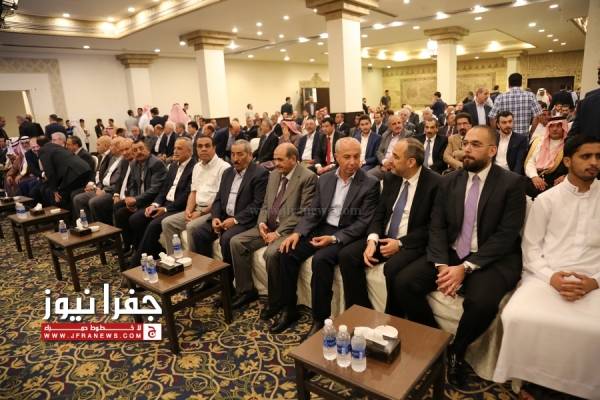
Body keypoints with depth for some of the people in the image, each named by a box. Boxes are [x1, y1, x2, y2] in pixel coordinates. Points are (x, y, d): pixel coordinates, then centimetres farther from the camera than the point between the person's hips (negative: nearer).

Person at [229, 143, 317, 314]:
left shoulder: (308, 177, -10)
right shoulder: (274, 175, 14)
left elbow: (304, 214, -15)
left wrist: (279, 232, -19)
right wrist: (261, 223, -4)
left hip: (288, 229, -7)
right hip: (268, 226, 8)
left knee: (271, 253, -32)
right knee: (236, 241, -7)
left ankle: (275, 300, -8)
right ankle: (247, 291, 5)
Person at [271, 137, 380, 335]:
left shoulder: (370, 184, -7)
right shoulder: (324, 179, 8)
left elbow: (364, 223, -12)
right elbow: (313, 212, 8)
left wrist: (334, 238, -22)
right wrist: (297, 232, -9)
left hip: (346, 235, -5)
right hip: (322, 229, 5)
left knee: (321, 259, -31)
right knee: (288, 252, -13)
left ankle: (320, 318, -14)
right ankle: (289, 309, 2)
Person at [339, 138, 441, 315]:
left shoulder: (434, 183, -11)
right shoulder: (390, 178, 6)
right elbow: (379, 213, 7)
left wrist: (400, 243, -18)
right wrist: (372, 239, -12)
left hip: (412, 244, -6)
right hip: (384, 238, 6)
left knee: (392, 268, -35)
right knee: (347, 255, -14)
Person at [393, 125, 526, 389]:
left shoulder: (511, 183, -4)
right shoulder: (449, 181, 8)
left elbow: (506, 235, -12)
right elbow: (437, 227, 3)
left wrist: (465, 268, -20)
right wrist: (441, 264, -14)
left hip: (493, 259, -4)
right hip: (450, 255, 4)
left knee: (481, 301, -33)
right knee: (403, 282, -16)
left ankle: (456, 351, -1)